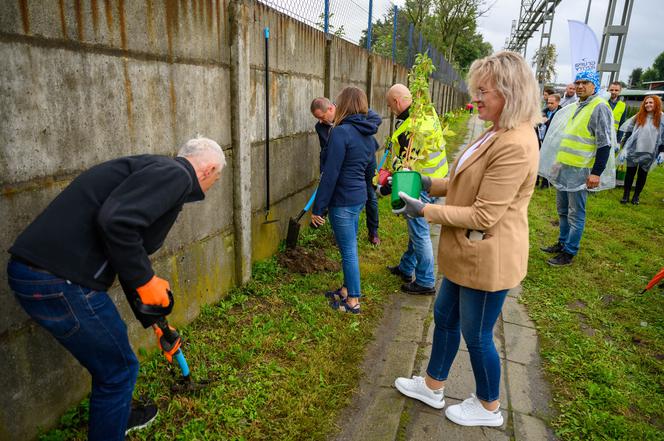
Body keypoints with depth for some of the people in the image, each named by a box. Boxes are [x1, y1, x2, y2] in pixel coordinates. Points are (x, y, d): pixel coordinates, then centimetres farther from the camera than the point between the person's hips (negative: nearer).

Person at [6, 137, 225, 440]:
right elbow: (115, 222, -28)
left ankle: (118, 415, 52)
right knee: (119, 369, 10)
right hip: (59, 282, -10)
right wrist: (145, 279, -11)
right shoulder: (175, 174, -10)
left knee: (110, 359, 29)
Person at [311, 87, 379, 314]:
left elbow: (330, 174, -20)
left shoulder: (341, 132, -18)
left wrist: (318, 207, -15)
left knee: (348, 250, 3)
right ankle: (347, 289, 36)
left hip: (342, 201, -8)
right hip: (359, 198, 8)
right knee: (349, 247, 20)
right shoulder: (369, 135, 8)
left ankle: (353, 301, 16)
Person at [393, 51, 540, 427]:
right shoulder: (498, 134, 8)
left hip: (488, 258, -10)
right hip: (468, 253, 10)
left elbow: (483, 215, -26)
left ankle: (488, 408, 37)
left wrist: (426, 211, -18)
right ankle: (433, 386, 43)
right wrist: (429, 184, 5)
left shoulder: (515, 145, -26)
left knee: (477, 335, 10)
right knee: (445, 318, 21)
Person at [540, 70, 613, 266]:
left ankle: (569, 252, 7)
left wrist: (596, 172, -20)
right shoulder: (577, 107, 16)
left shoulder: (599, 108, -11)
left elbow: (604, 143, -16)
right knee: (562, 210, 17)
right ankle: (562, 243, 30)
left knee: (575, 214, -1)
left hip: (580, 171, -9)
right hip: (563, 167, 9)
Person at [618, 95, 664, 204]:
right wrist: (624, 149, -3)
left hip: (649, 153, 0)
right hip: (633, 151, 0)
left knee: (642, 174, 8)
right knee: (630, 173, 7)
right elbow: (628, 133, 3)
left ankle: (636, 196, 19)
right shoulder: (638, 117, 2)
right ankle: (625, 195, 16)